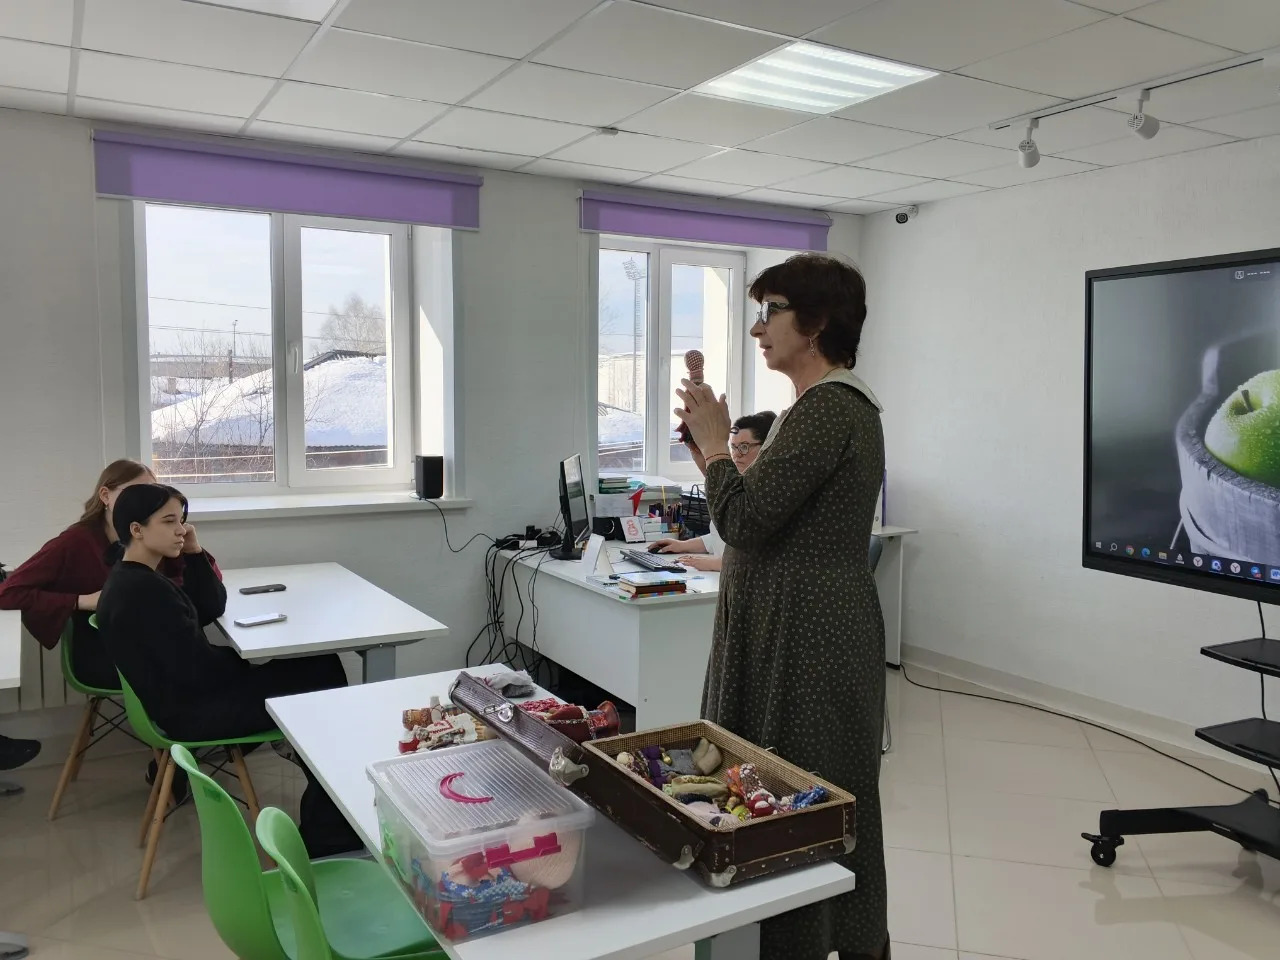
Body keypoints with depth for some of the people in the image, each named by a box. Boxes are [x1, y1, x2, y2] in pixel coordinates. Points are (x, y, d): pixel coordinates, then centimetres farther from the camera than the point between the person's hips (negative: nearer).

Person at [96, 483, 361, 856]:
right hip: (192, 711, -10)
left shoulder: (135, 579, 10)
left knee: (322, 667, 7)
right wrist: (250, 661, -5)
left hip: (189, 695, 10)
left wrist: (196, 555, 0)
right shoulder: (143, 591, -23)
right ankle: (326, 833, 3)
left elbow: (212, 608, 13)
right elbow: (197, 667, -24)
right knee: (320, 685, -7)